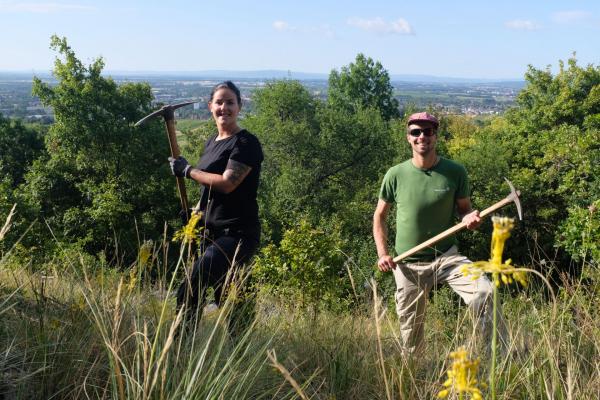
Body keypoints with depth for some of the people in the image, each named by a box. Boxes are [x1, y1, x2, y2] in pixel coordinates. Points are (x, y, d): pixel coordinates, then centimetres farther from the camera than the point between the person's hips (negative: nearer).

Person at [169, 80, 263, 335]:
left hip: (236, 234, -9)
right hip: (211, 232, 9)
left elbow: (227, 183, -22)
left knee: (189, 293, -22)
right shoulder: (212, 143, 16)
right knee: (227, 299, 14)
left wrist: (187, 170, -11)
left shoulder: (246, 143, -11)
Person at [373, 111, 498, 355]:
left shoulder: (455, 172, -5)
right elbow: (380, 216, 6)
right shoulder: (396, 175, -5)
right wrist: (382, 253, -5)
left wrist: (469, 218, -17)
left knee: (484, 292, -25)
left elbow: (464, 207, 8)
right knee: (411, 330, 10)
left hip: (446, 257, 0)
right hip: (407, 264, 1)